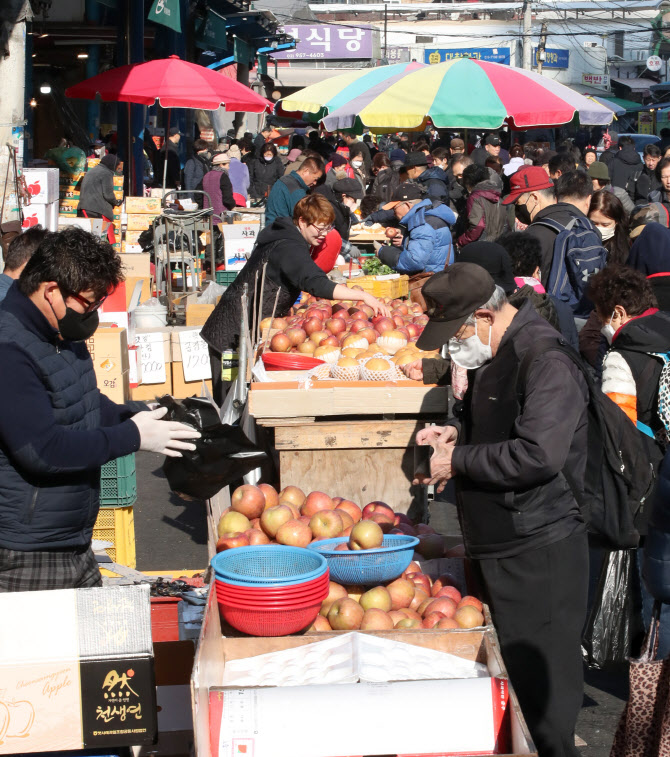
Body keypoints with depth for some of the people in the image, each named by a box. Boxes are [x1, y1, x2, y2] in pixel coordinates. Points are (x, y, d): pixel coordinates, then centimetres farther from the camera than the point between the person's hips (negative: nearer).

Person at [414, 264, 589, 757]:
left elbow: (539, 454, -29)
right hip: (495, 543, 10)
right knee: (502, 668, 18)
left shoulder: (546, 360, -20)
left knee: (539, 680, -3)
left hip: (537, 552, -10)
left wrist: (458, 460, -19)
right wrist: (457, 431, 5)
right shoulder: (493, 356, 11)